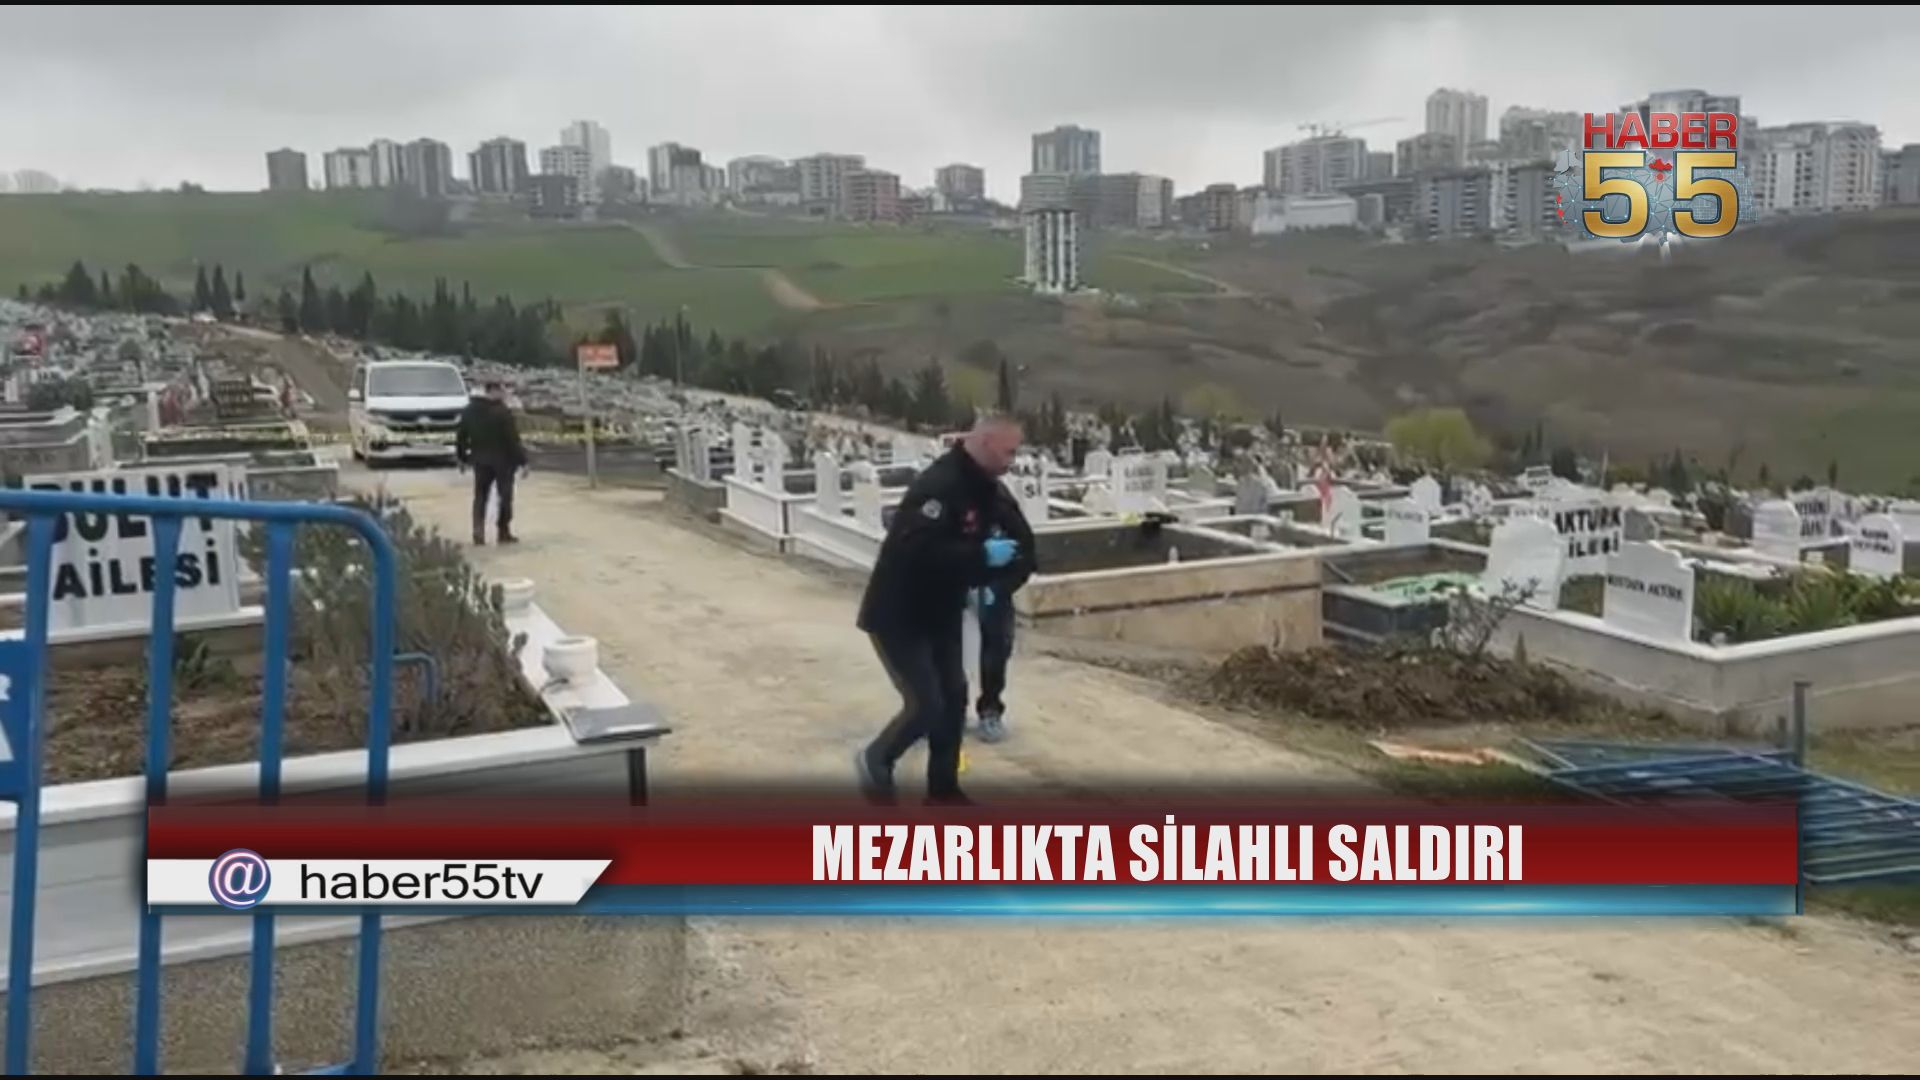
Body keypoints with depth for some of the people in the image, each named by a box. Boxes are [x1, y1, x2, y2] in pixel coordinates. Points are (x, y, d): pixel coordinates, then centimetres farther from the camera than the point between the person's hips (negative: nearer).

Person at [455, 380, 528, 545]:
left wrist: (462, 457, 21)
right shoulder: (503, 412, -16)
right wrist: (522, 460, -13)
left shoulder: (470, 410, 5)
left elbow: (461, 436, 11)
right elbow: (513, 440, -18)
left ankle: (478, 530, -2)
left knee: (480, 496, 12)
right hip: (503, 460, -5)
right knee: (505, 496, 6)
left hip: (480, 460, 5)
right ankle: (504, 532, 8)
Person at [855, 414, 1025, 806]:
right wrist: (982, 556, -33)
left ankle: (943, 788, 23)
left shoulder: (983, 486, 4)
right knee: (926, 704, -9)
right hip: (898, 614, -9)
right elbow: (918, 549, -37)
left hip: (940, 612, 9)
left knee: (954, 696, 10)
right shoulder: (939, 485, -27)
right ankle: (875, 760, 18)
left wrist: (983, 578, -6)